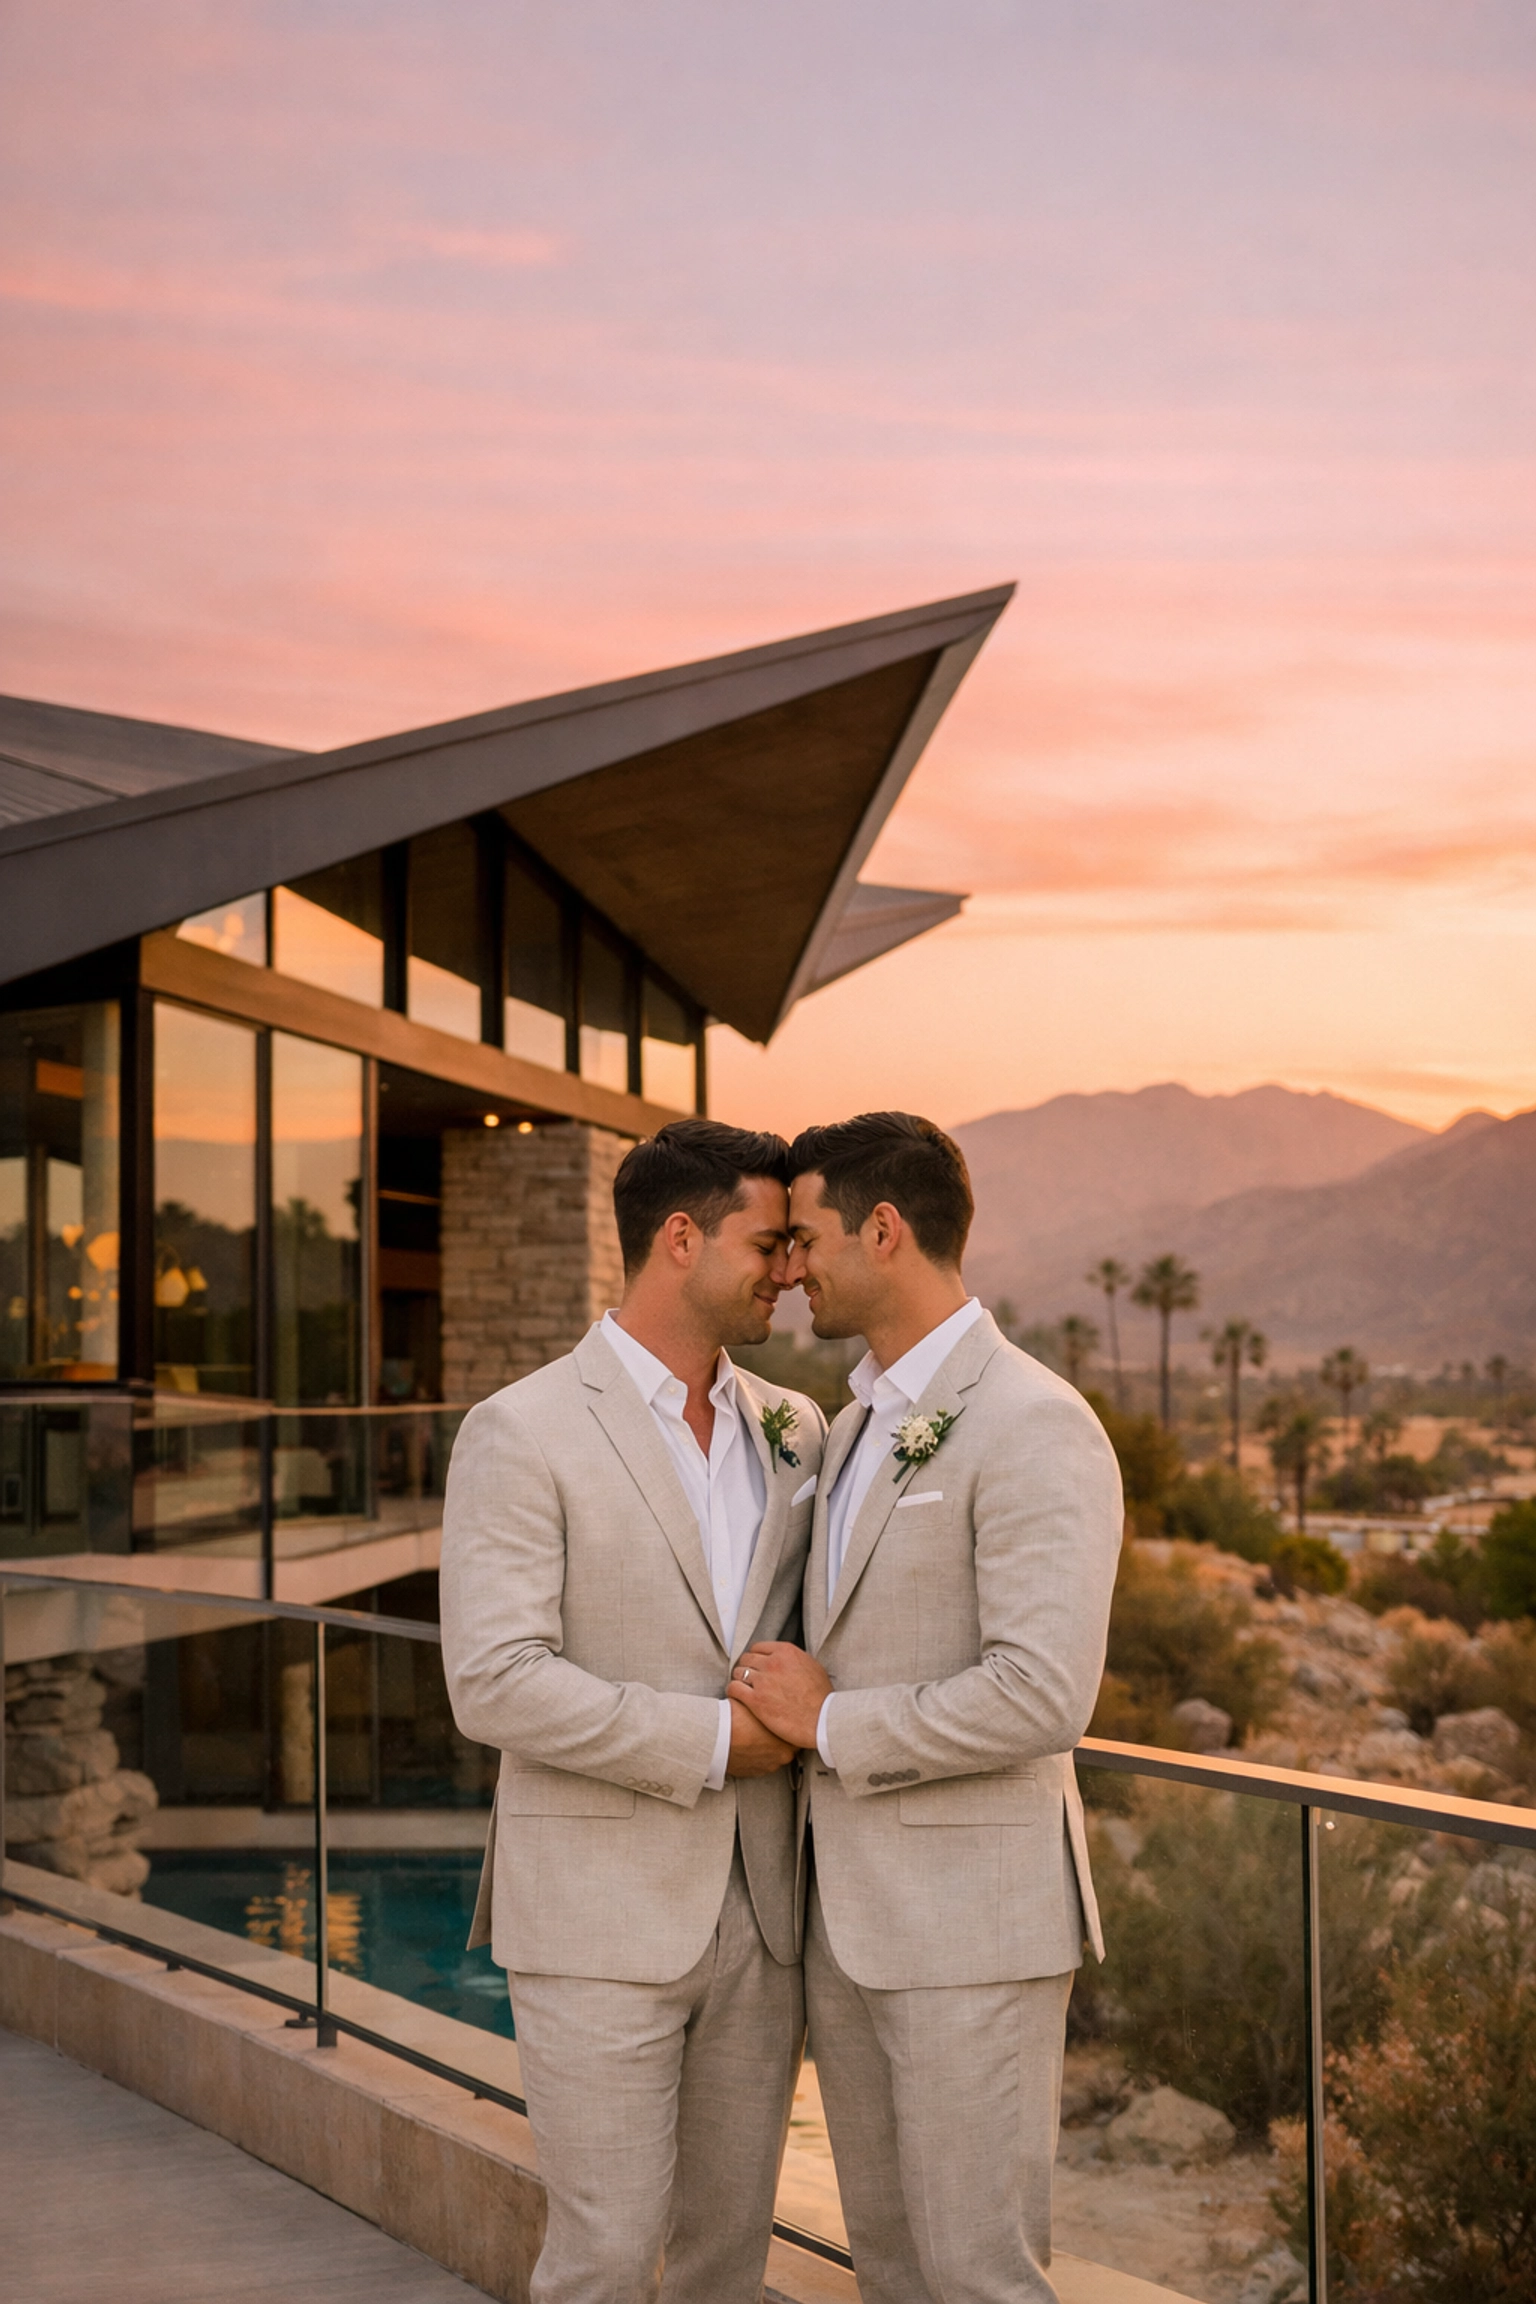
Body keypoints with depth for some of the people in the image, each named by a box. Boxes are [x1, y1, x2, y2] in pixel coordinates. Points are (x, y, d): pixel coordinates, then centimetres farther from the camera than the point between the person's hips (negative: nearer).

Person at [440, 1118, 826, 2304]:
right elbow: (496, 1684, -18)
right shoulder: (523, 1433, -10)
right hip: (600, 1912, -5)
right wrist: (713, 1742, -17)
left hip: (761, 1901, 6)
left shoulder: (795, 1428, 8)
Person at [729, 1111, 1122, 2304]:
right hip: (853, 1909, 9)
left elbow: (1042, 1694, -26)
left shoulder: (1035, 1425, -18)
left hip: (976, 1915, -9)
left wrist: (829, 1723, -16)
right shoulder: (862, 1424, 13)